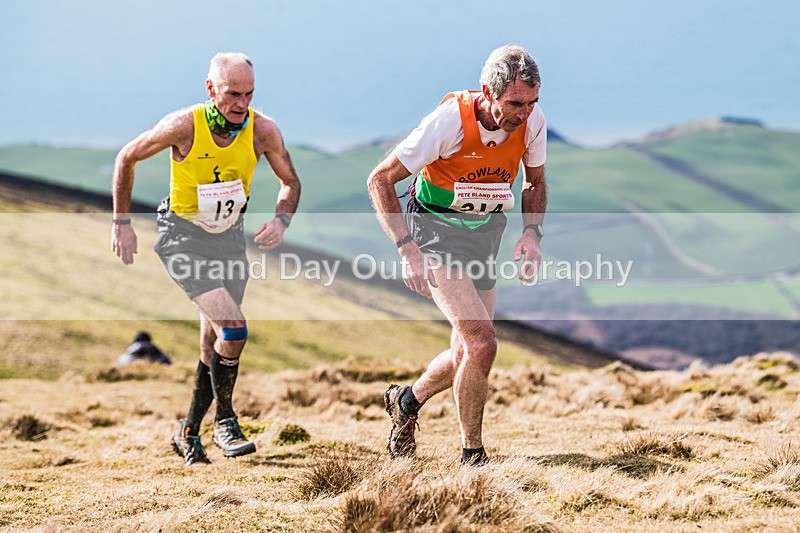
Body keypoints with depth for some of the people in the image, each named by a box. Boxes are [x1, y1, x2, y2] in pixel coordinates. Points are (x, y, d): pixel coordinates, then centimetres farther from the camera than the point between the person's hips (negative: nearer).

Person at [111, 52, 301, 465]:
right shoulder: (184, 126, -22)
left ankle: (189, 432, 24)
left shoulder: (262, 130, -14)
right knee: (233, 330, -20)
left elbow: (290, 182, 3)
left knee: (214, 345, 7)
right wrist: (122, 224, -4)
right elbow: (127, 158, -6)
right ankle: (225, 422, -3)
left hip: (230, 236, 4)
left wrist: (281, 221, -17)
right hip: (183, 236, -4)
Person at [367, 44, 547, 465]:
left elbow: (534, 182, 9)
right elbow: (380, 181, -19)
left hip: (485, 234, 6)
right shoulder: (451, 119, -27)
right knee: (481, 343, -20)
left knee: (466, 356, 9)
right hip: (436, 231, -6)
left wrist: (531, 233, -9)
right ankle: (472, 456, -5)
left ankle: (406, 401, 39)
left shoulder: (531, 120, -13)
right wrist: (408, 249, -25)